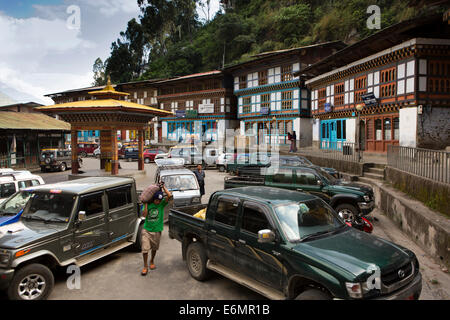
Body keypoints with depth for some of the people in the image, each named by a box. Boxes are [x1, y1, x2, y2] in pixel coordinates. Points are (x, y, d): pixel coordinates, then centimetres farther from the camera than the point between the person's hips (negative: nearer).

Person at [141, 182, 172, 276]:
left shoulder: (162, 203, -7)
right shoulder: (148, 204, -5)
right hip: (146, 230, 0)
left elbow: (170, 196, -23)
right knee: (145, 248, -5)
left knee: (154, 248, 17)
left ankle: (152, 261, 44)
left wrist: (163, 187, -17)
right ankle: (145, 267, 12)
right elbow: (144, 215, -17)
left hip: (156, 230, 1)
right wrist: (146, 204, -19)